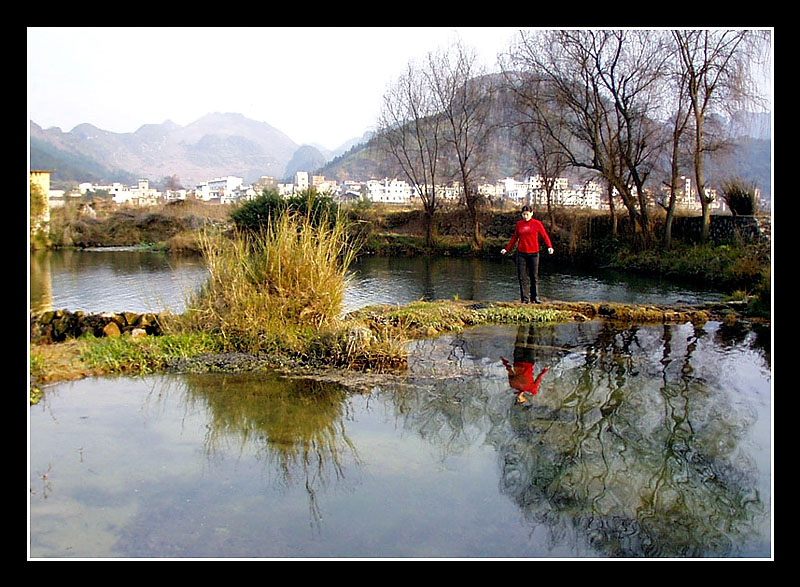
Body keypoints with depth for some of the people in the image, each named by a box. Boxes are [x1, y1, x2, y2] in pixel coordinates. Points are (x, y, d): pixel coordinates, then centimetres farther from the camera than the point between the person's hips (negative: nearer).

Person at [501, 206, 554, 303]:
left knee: (534, 276, 3)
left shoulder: (537, 224, 2)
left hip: (533, 253, -2)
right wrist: (506, 249, 14)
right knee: (521, 277, -1)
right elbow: (514, 238, 17)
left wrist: (549, 247, -14)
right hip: (521, 253, 2)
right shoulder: (519, 224, 9)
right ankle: (525, 298, 6)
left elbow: (545, 236, 2)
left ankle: (534, 297, 14)